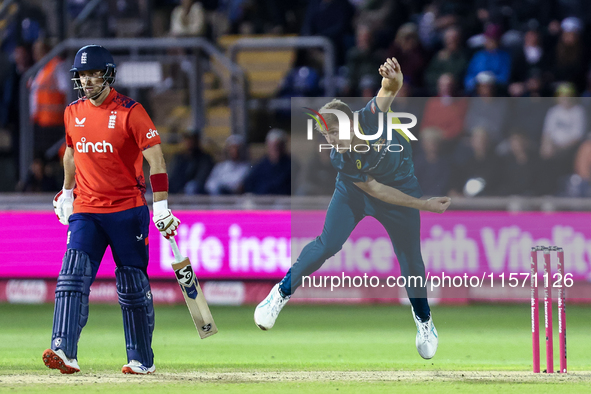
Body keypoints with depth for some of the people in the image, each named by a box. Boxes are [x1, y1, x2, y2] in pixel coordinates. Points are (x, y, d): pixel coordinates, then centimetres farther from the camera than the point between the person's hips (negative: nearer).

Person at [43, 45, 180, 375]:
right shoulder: (73, 113, 7)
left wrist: (161, 206, -20)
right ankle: (64, 351, -27)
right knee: (73, 276, -15)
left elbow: (156, 159, -13)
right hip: (86, 211, 4)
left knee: (133, 286, 3)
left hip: (128, 211, -4)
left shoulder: (131, 112, -10)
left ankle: (142, 360, 15)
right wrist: (66, 193, 27)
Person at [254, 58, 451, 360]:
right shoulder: (339, 159, -29)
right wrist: (424, 205, -27)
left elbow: (388, 91, -51)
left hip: (401, 185, 1)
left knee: (410, 257, 4)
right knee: (326, 245, -13)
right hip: (355, 190, -1)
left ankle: (423, 319, 27)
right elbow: (376, 190, -25)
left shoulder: (370, 118, -32)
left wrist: (392, 82, -77)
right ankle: (282, 293, 6)